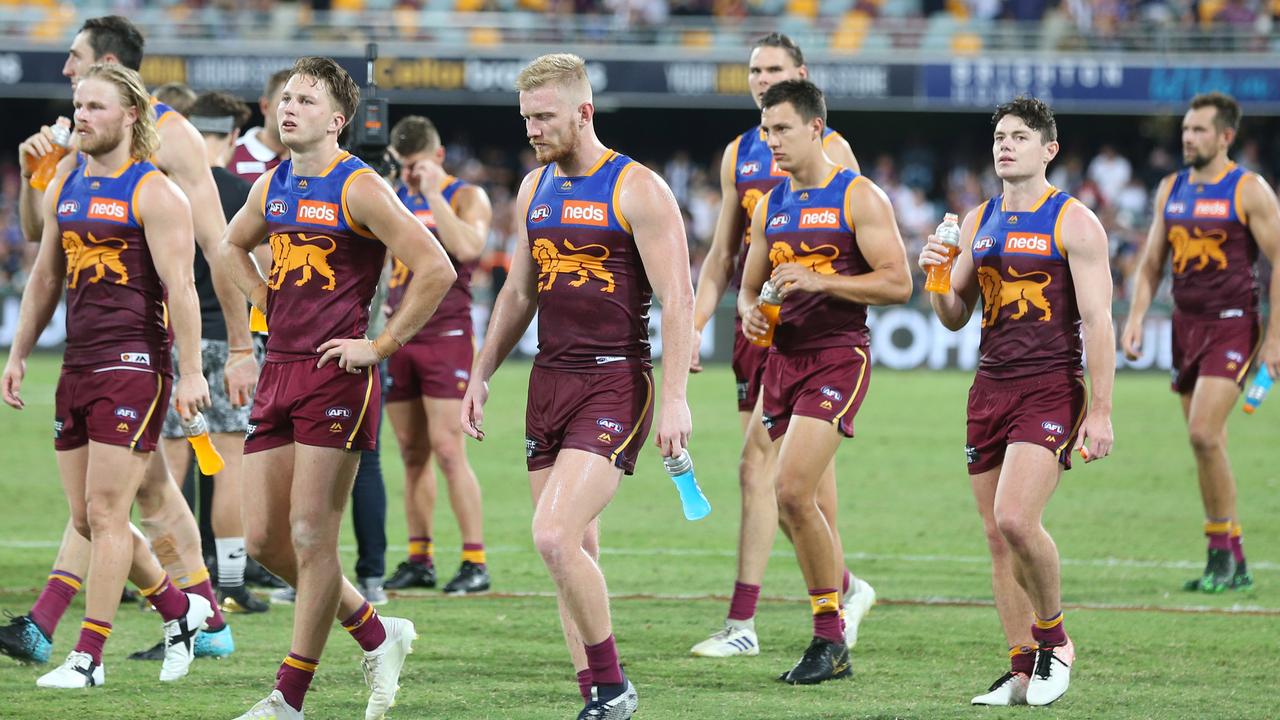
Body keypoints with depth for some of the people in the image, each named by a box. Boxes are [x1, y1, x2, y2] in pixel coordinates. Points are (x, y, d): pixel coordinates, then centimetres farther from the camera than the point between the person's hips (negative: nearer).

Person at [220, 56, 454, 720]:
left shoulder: (359, 188, -10)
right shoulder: (272, 186, 12)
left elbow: (435, 268, -15)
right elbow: (233, 247, 33)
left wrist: (381, 345, -13)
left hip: (335, 375, -8)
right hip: (278, 371, 8)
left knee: (311, 536, -5)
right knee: (263, 539, 6)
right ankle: (376, 634, 24)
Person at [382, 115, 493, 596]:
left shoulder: (467, 197, -2)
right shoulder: (395, 198, 15)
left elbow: (466, 247, -22)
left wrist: (433, 192, -17)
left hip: (446, 335, -6)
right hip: (400, 335, 6)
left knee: (447, 451, -13)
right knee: (412, 453, 6)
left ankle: (475, 561, -11)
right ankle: (419, 560, 10)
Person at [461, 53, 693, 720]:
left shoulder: (637, 190, -8)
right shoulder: (534, 189, 13)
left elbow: (676, 300, -11)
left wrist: (675, 397, -18)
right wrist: (480, 375, 20)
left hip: (615, 383, -7)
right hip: (549, 381, 7)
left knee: (555, 535, -20)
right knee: (574, 553, 5)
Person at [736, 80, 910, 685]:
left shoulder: (859, 199, -4)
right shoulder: (771, 206, 16)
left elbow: (897, 283, -10)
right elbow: (750, 286, 24)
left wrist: (820, 281, -19)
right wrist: (750, 312, 1)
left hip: (838, 356, -7)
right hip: (783, 357, 7)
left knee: (791, 492, -18)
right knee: (794, 502, 6)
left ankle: (830, 642, -11)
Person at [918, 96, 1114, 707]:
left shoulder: (1074, 222, -5)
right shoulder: (978, 221, 13)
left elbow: (1097, 321, -8)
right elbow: (955, 318, 18)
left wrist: (1100, 411, -14)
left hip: (1052, 389, -6)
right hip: (990, 387, 6)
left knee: (1015, 519, -22)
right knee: (998, 537, 4)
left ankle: (1054, 638, -1)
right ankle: (1023, 673, 10)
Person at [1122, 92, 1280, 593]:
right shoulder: (1171, 190, 11)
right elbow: (1151, 263, 16)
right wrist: (1136, 318, 2)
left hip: (1232, 325, -7)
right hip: (1185, 324, 7)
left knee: (1203, 434, -19)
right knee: (1206, 444, 7)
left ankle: (1223, 549, -9)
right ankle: (1233, 565, 14)